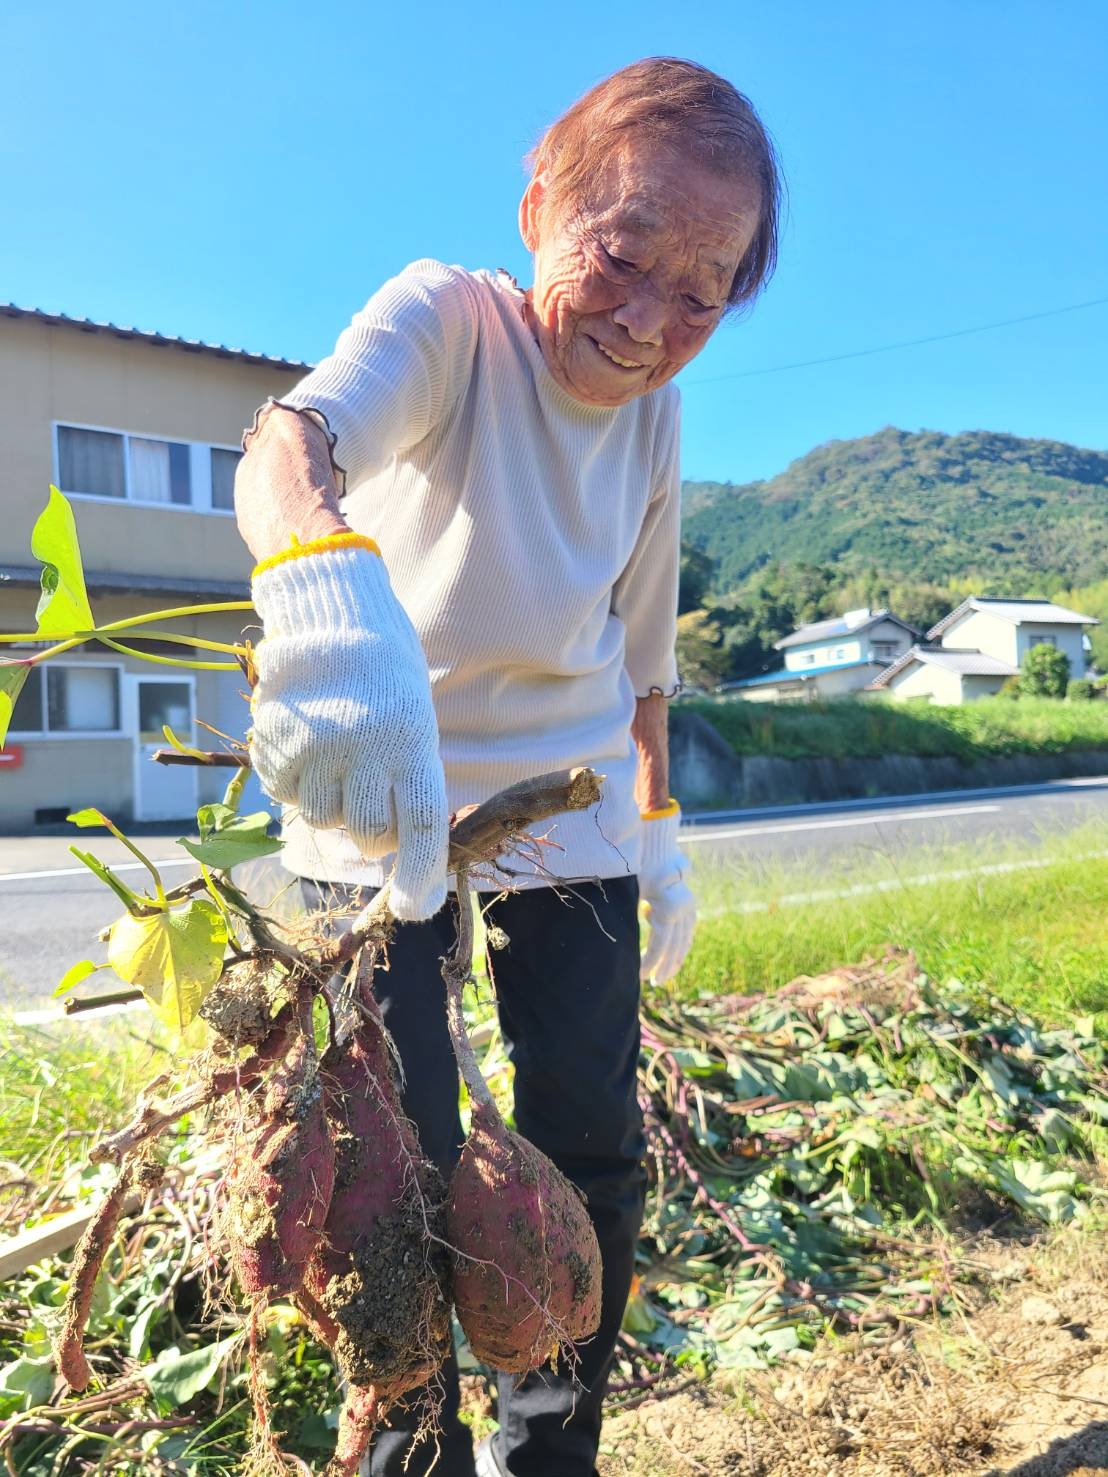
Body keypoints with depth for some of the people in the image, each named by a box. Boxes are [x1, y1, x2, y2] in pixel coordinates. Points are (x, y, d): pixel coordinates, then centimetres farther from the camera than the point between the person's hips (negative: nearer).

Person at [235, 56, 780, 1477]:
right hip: (374, 793, -4)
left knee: (591, 1150, 6)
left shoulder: (653, 408, 1)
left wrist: (658, 824, 13)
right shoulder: (447, 318, -14)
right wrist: (329, 590, -59)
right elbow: (293, 436, -36)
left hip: (570, 809, 4)